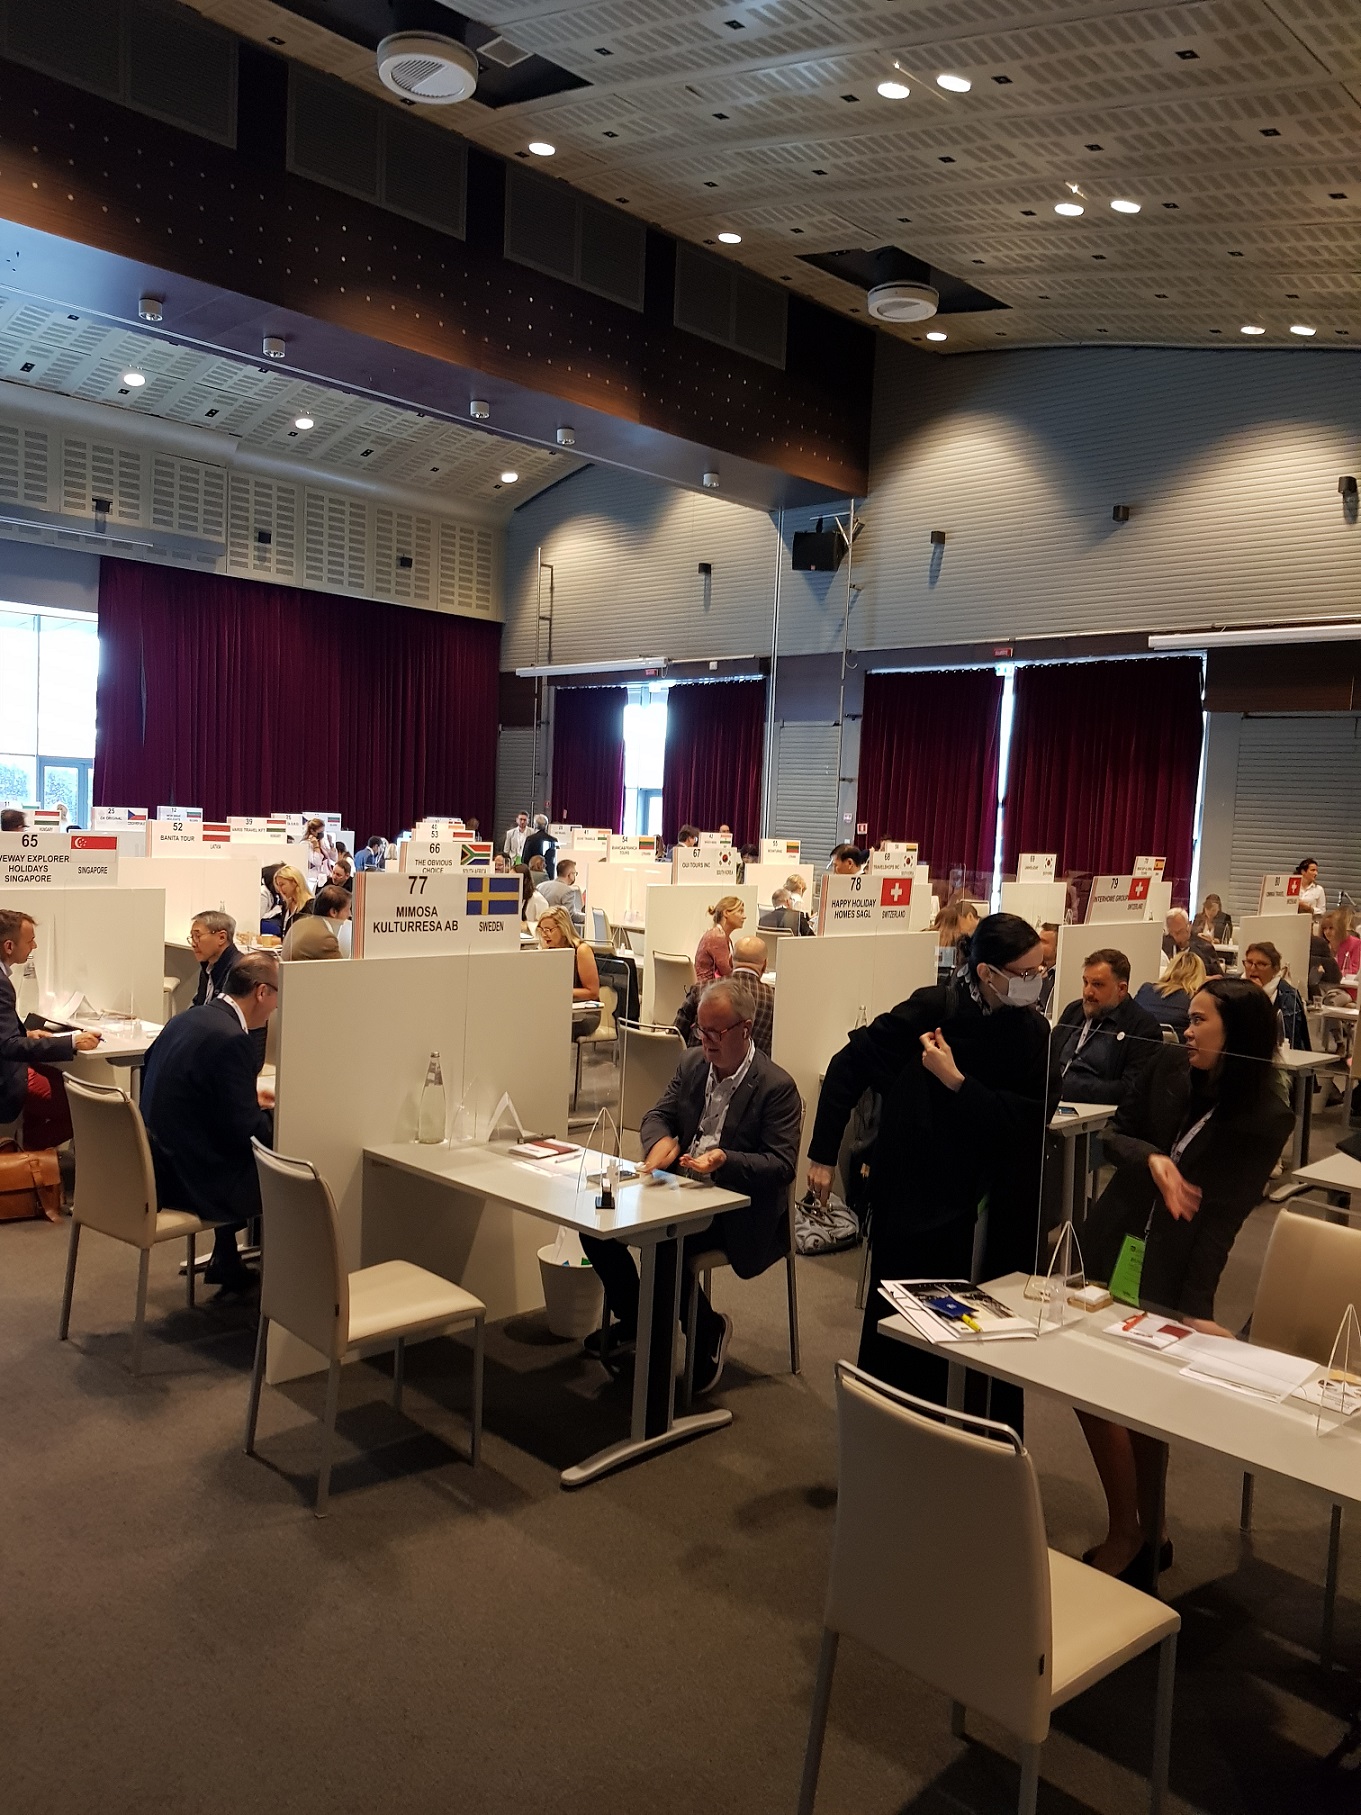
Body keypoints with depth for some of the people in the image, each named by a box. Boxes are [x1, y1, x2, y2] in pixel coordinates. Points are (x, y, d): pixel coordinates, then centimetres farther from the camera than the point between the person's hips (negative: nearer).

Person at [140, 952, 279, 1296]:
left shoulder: (187, 1019, 5)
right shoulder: (233, 1039, -22)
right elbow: (248, 1131, -21)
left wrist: (249, 1098, 19)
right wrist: (277, 1119, -1)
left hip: (157, 1165, 9)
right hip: (191, 1179, -9)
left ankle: (226, 1263, 36)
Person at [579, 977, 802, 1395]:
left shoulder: (777, 1086, -14)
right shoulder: (692, 1063, 6)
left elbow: (783, 1165, -16)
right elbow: (657, 1115, 10)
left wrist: (725, 1160, -33)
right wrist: (660, 1141, -15)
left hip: (735, 1206, -7)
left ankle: (709, 1330, -1)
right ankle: (633, 1319, 13)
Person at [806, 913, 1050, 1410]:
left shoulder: (1033, 1031, -3)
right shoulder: (931, 1009, -13)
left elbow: (1027, 1120, -13)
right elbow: (850, 1065, -7)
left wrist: (955, 1080, -22)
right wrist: (822, 1155, -6)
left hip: (993, 1206, 3)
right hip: (913, 1194, -3)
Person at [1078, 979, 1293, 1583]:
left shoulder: (1265, 1117, -13)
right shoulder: (1170, 1064, -2)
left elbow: (1222, 1214, -17)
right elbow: (1115, 1132, 6)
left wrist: (1195, 1305, -23)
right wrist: (1153, 1159, -16)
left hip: (1171, 1269, -4)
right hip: (1113, 1243, 4)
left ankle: (1127, 1535, 16)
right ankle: (1146, 1535, 28)